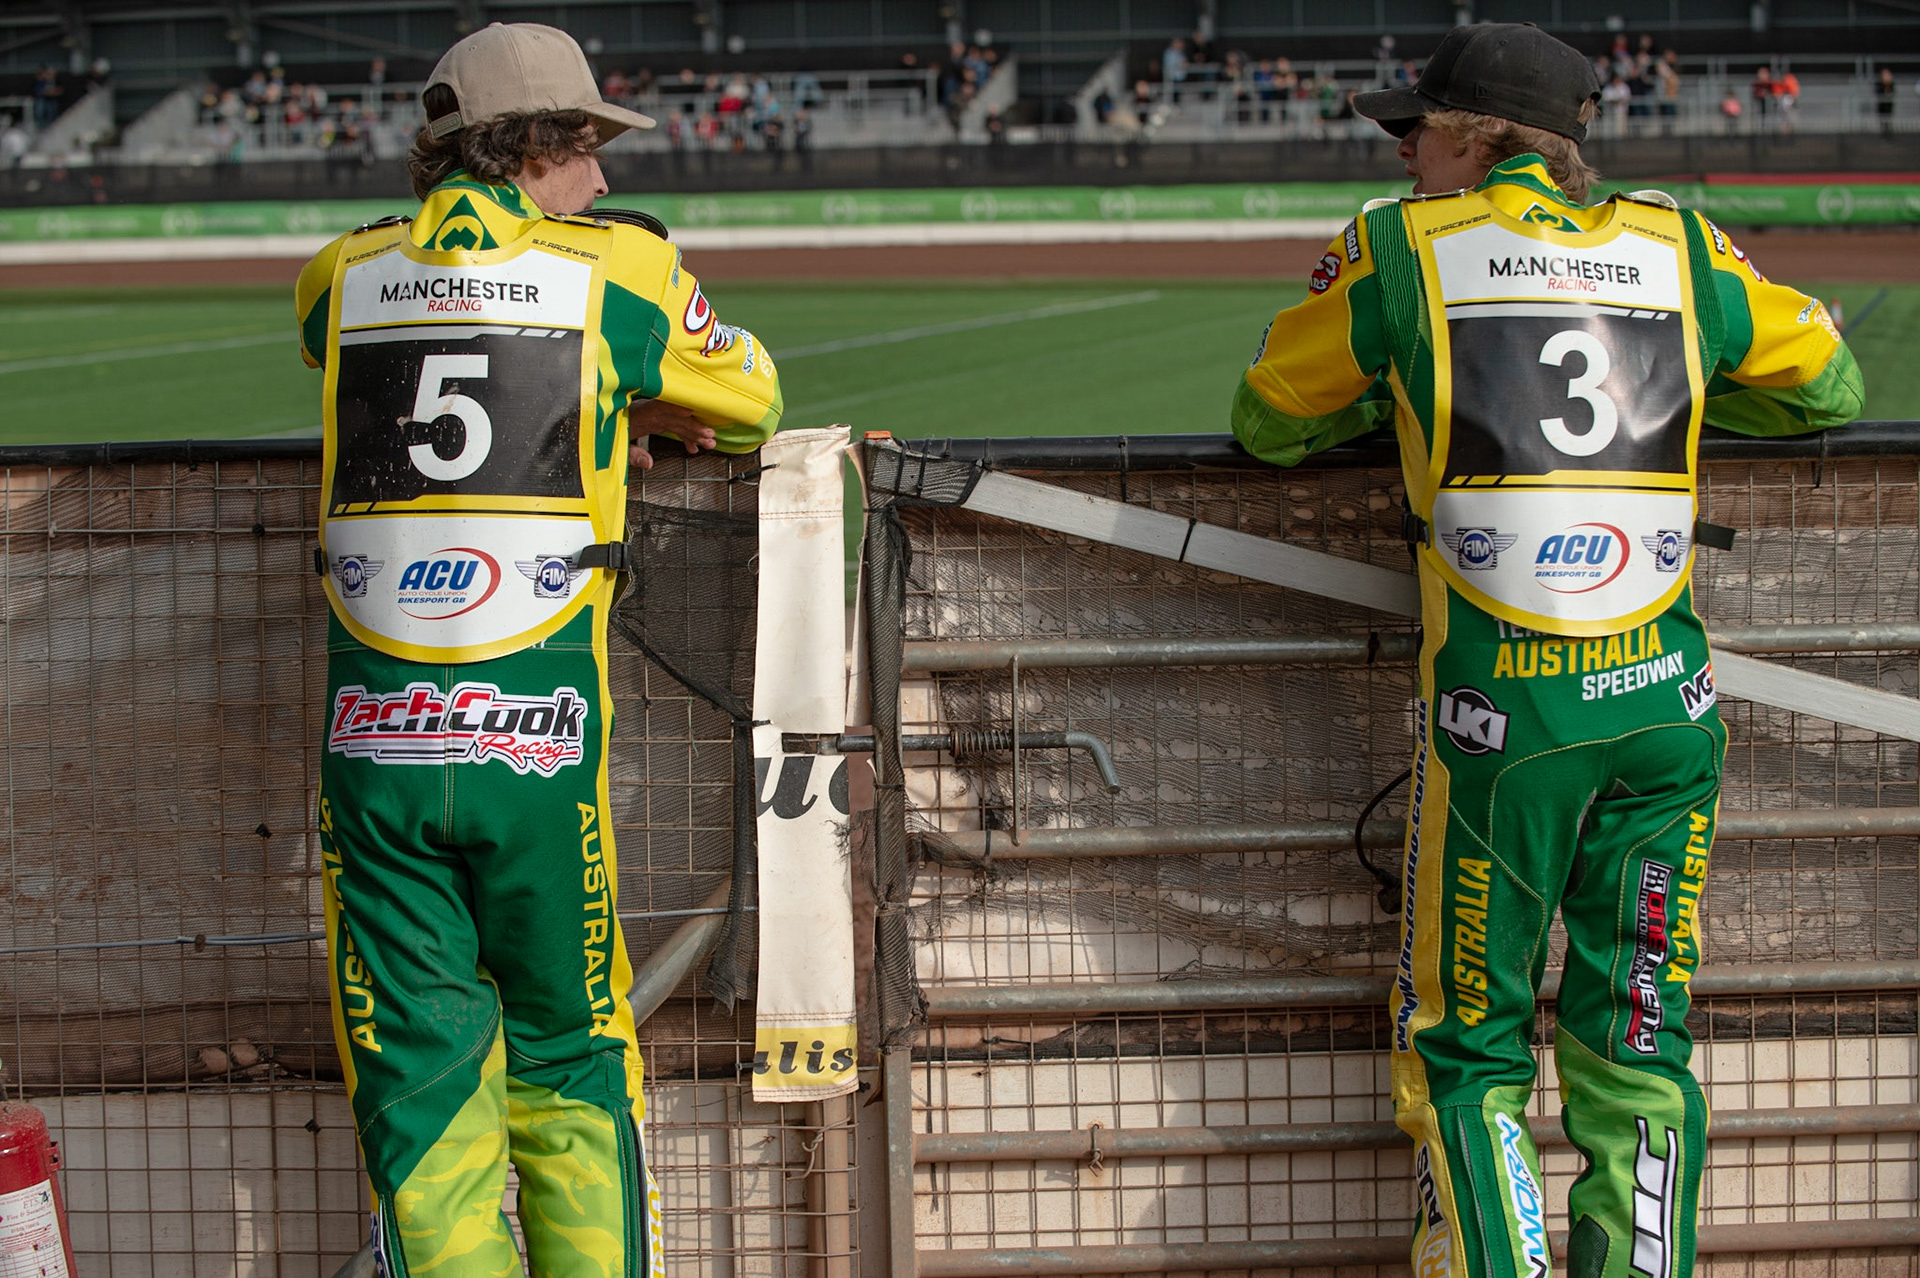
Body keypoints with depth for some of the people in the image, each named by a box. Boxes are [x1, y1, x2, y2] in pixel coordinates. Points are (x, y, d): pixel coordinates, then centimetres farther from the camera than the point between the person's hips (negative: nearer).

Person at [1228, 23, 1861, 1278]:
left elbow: (1268, 420, 14)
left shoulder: (1399, 249, 2)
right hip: (1665, 698, 3)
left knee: (1468, 1055, 10)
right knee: (1640, 1058, 10)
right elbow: (1829, 382, 22)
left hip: (1500, 712, -3)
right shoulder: (1679, 247, 9)